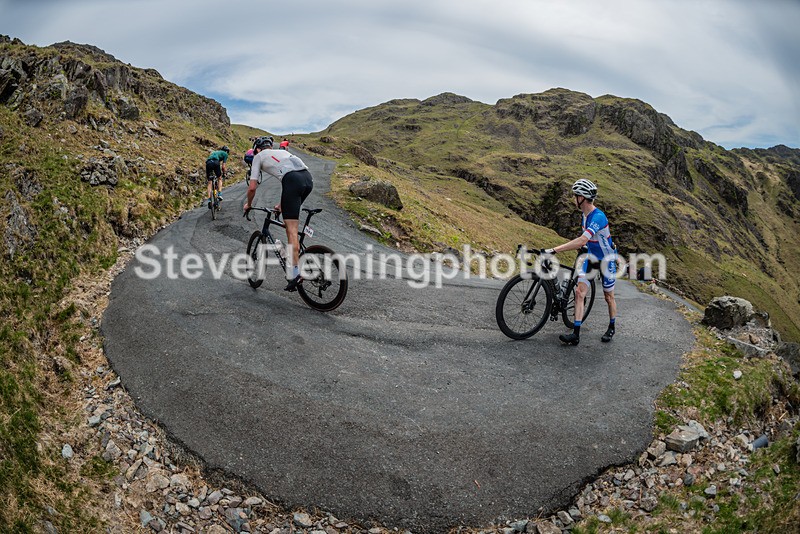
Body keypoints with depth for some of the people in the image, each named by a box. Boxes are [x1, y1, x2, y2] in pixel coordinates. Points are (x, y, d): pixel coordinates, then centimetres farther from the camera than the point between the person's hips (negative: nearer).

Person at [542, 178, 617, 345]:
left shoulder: (598, 217, -32)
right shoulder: (584, 214, -4)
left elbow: (582, 240, -44)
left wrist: (553, 250, -49)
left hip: (607, 259, -7)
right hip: (592, 257, 7)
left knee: (608, 296, 11)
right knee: (579, 292, -8)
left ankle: (612, 328, 35)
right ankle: (576, 334, -10)